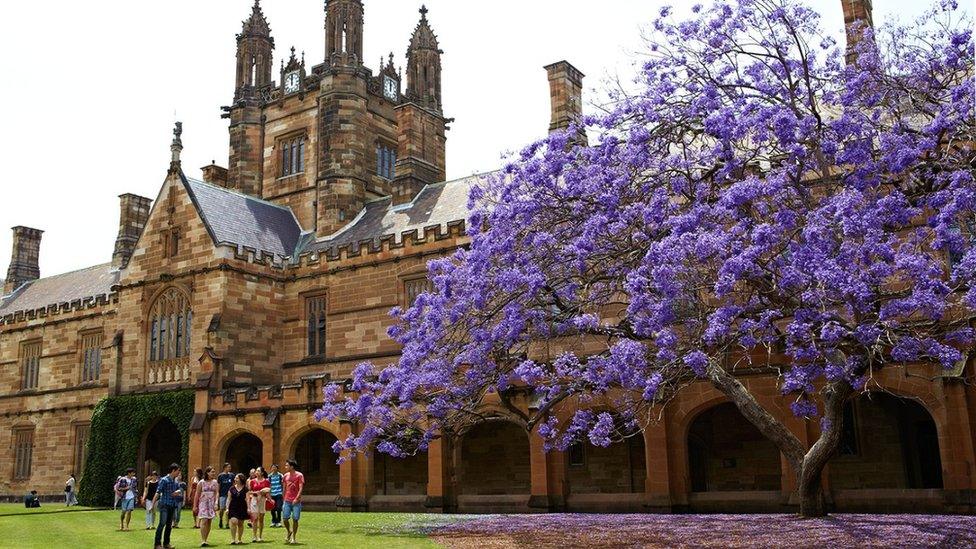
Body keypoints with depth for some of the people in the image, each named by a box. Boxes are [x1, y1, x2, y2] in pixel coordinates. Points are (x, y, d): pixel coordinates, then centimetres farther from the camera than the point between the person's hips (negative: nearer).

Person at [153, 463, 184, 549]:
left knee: (169, 525, 10)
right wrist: (153, 505, -18)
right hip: (164, 505, -7)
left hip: (173, 506, 7)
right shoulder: (164, 480, -9)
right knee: (162, 524, -9)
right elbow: (158, 492, -13)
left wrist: (178, 491, -15)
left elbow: (180, 490, 10)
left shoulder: (176, 481, 12)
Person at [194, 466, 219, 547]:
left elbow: (216, 494, 5)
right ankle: (203, 541, -16)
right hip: (203, 503, -4)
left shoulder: (215, 482, 6)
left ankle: (205, 540, 15)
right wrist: (195, 506, 2)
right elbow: (197, 495, 1)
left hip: (211, 504, 4)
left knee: (209, 523, 5)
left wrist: (216, 504, -6)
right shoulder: (201, 483, -3)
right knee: (204, 521, -16)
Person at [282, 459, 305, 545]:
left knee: (295, 519, -1)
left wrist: (296, 499, -21)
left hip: (296, 501, -4)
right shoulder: (286, 475, 9)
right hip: (287, 501, 4)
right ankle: (289, 532, 25)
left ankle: (294, 538, 10)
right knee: (285, 518, -1)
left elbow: (300, 488, -11)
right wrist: (284, 499, 14)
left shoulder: (299, 475, -6)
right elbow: (284, 489, 16)